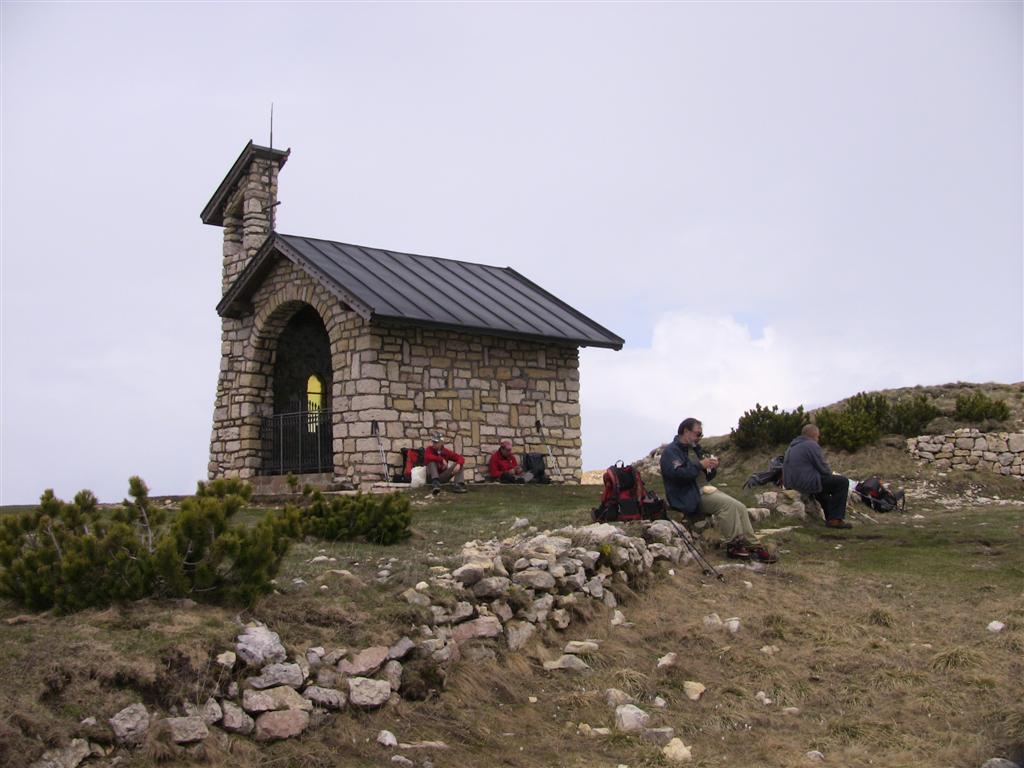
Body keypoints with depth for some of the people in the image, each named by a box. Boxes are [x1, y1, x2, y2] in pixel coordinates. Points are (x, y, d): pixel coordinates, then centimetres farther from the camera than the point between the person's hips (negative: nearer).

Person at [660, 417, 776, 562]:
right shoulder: (671, 451, -7)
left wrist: (712, 467, 1)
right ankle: (734, 545, -19)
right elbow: (677, 473, -25)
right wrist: (700, 465, -21)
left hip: (705, 490, 9)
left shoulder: (694, 449, 21)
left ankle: (752, 546, -5)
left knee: (739, 507, -7)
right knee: (727, 503, -27)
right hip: (689, 497, -9)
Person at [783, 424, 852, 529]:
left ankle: (829, 517, 35)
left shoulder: (792, 446, 18)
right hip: (807, 483, -10)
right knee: (842, 482, -2)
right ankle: (835, 519, -3)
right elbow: (824, 468, -12)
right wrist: (830, 473, 11)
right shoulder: (812, 445, -11)